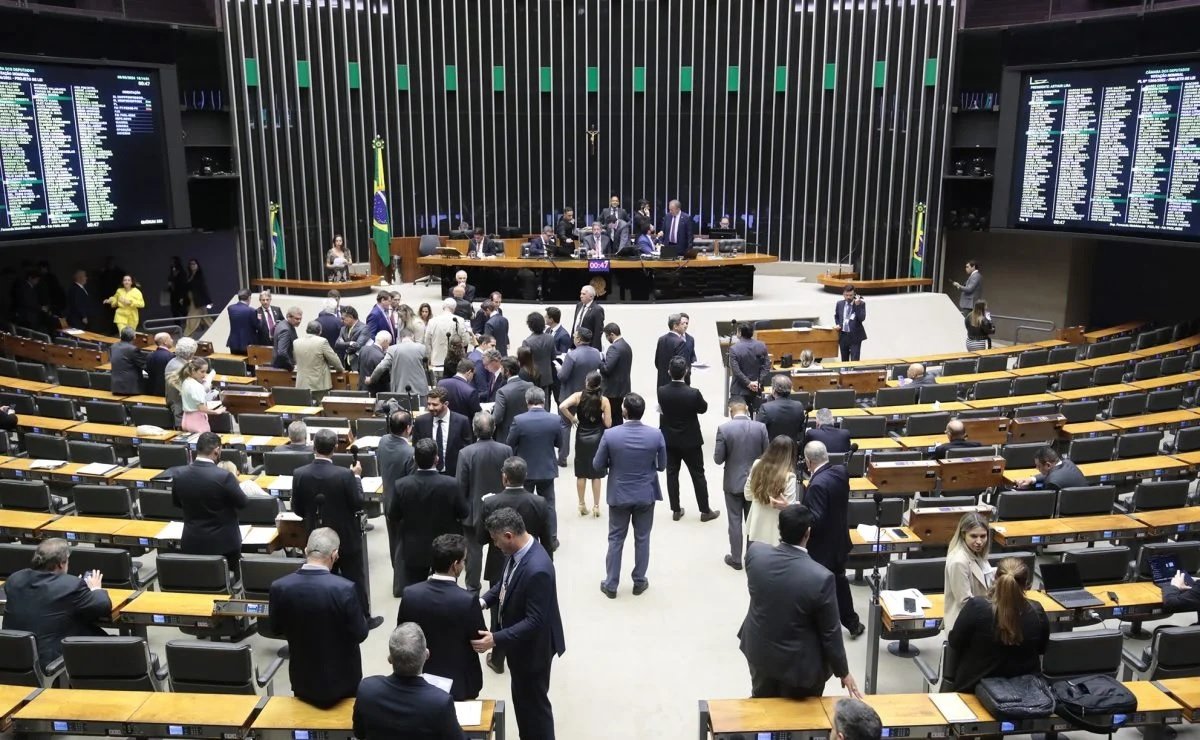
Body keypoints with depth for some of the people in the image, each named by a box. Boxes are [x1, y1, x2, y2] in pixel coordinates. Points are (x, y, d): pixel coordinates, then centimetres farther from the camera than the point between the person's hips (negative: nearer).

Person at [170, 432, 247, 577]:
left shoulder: (179, 474, -10)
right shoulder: (224, 476, -24)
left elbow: (176, 503, 8)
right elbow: (242, 503, -9)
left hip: (191, 542, 3)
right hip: (223, 542, -3)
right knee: (233, 575, 22)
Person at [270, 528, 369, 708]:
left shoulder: (279, 587, -16)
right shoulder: (345, 588, -26)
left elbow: (276, 629, 0)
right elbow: (360, 634, -16)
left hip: (303, 680, 3)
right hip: (341, 679, -2)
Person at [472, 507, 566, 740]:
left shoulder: (537, 569, -36)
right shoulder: (518, 551, -7)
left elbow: (535, 621, -31)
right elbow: (506, 582, 12)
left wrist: (497, 639, -30)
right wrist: (484, 600, -4)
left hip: (532, 647, -9)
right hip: (520, 642, 9)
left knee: (534, 702, 11)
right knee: (522, 697, 26)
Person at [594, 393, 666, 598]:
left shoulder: (610, 435, -18)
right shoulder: (656, 435, -14)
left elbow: (597, 465, -8)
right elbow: (661, 466, -3)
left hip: (619, 494, -1)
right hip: (646, 494, 1)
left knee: (615, 539, 13)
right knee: (642, 539, 16)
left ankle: (611, 584, 21)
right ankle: (639, 582, 27)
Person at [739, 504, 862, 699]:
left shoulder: (755, 552, -20)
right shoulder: (821, 578, -31)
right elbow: (830, 633, -18)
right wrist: (843, 672, 0)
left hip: (759, 651, 4)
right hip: (799, 663, -4)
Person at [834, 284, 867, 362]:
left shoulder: (861, 304, -8)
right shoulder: (839, 304, 5)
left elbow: (862, 318, -20)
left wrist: (857, 305, -25)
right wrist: (837, 324, 4)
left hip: (855, 336, -4)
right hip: (843, 335, 4)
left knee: (855, 360, -9)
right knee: (844, 360, 15)